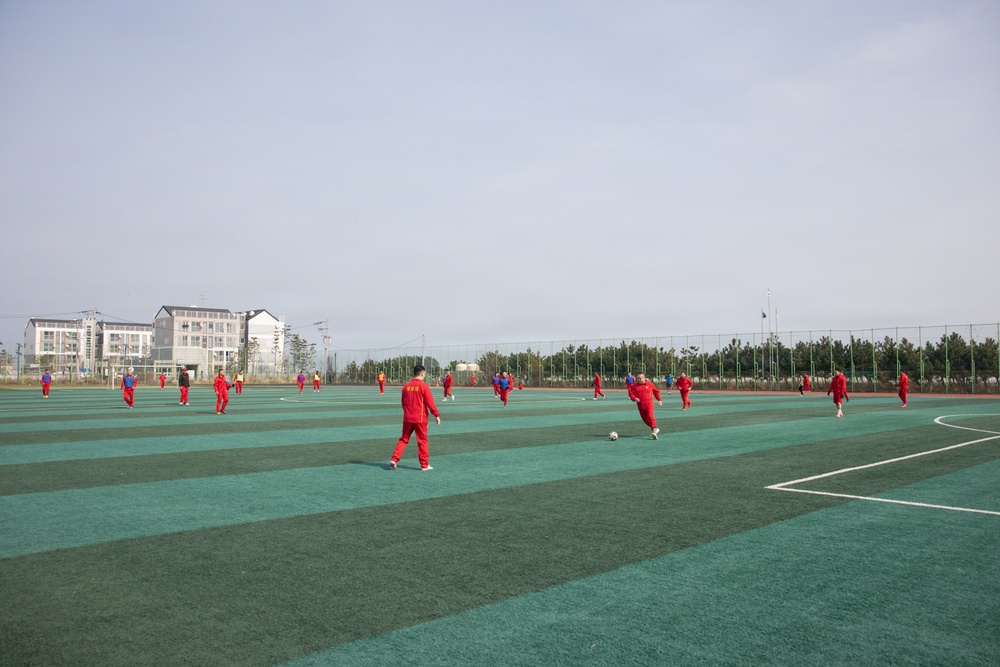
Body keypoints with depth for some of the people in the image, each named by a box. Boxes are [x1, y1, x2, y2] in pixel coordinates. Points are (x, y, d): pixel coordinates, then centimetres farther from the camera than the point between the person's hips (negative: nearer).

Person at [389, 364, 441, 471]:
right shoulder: (423, 386, -11)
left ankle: (394, 459, 5)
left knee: (403, 439, 14)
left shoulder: (406, 386, 5)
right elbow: (430, 402, -12)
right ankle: (424, 465, 11)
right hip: (420, 419, -4)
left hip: (407, 418, 4)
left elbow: (403, 403, 14)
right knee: (422, 441, 5)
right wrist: (436, 415, -5)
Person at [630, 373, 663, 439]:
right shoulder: (634, 385, 2)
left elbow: (656, 391, 16)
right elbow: (631, 393, 3)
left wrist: (659, 400, 15)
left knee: (650, 416, -21)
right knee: (645, 418, 9)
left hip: (649, 403, -4)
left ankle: (655, 429, -25)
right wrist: (634, 398, -16)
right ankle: (655, 429, 25)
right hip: (640, 405, 4)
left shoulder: (650, 384, 2)